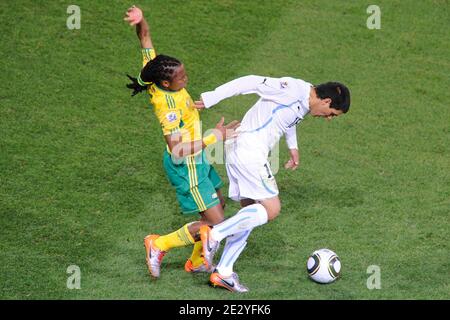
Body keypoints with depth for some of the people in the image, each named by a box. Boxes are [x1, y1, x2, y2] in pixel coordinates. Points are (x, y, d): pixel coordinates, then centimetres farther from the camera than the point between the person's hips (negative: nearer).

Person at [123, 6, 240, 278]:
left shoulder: (156, 74, -12)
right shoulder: (168, 107, -34)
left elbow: (145, 37, -6)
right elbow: (177, 151, -36)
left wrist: (141, 19, -28)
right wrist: (215, 137, -32)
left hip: (196, 159, 9)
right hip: (187, 166, -9)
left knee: (219, 205, 23)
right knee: (215, 223, -2)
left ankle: (197, 262, 37)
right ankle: (159, 245, 13)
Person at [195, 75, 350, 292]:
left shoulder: (305, 103, 15)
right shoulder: (294, 89, -15)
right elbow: (252, 82, -19)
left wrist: (293, 147, 36)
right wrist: (212, 98, -20)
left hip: (238, 152, 10)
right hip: (249, 153, -10)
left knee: (251, 213, 10)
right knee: (271, 209, -10)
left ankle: (223, 272, 9)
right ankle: (215, 234, -13)